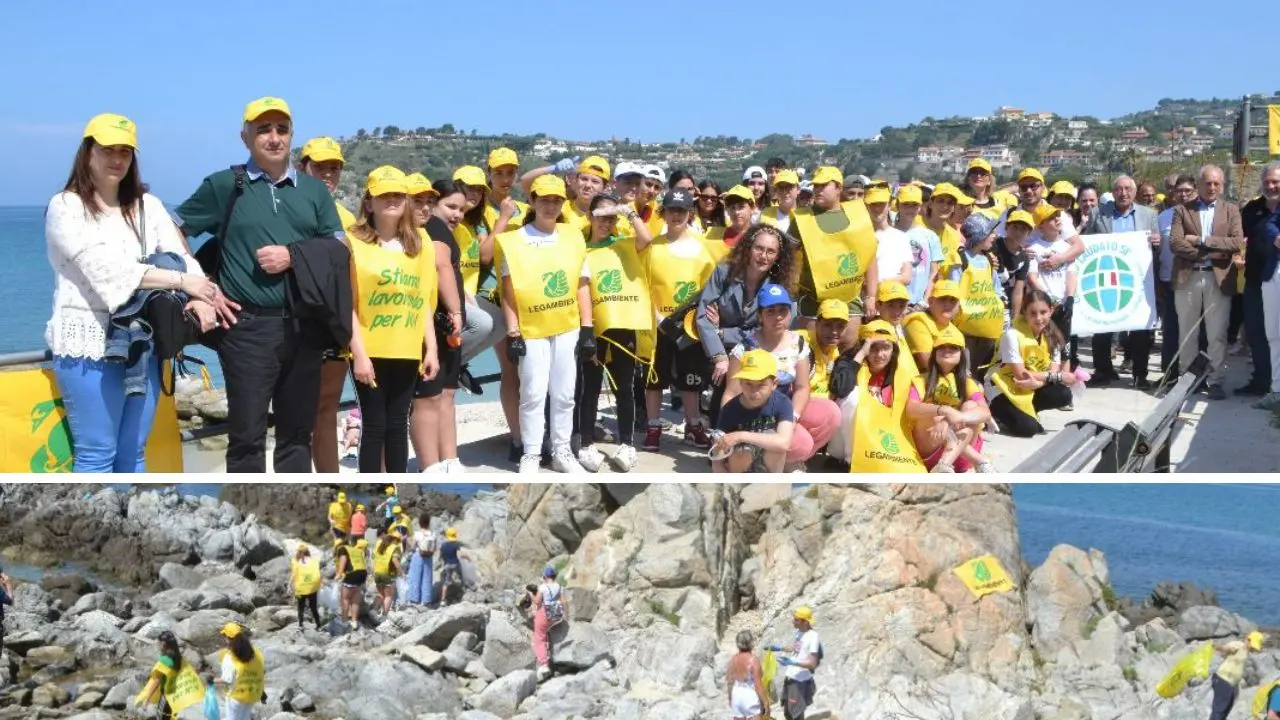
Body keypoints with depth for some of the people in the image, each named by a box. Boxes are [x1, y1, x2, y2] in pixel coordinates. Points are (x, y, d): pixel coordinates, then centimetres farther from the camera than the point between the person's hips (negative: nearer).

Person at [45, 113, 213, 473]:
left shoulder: (147, 205, 12)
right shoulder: (65, 207, -3)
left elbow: (179, 256, 0)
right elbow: (105, 267, -16)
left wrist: (200, 298, -22)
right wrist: (181, 281, -20)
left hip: (143, 343, 5)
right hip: (90, 344, -5)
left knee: (133, 453, 10)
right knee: (96, 454, -2)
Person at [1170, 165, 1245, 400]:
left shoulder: (1231, 210, 8)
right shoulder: (1182, 210, 6)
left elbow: (1238, 243, -5)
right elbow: (1175, 243, -7)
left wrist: (1202, 241, -11)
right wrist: (1213, 251, -11)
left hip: (1218, 278, 0)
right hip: (1187, 277, 0)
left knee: (1217, 334, 1)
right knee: (1187, 333, 7)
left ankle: (1215, 380, 8)